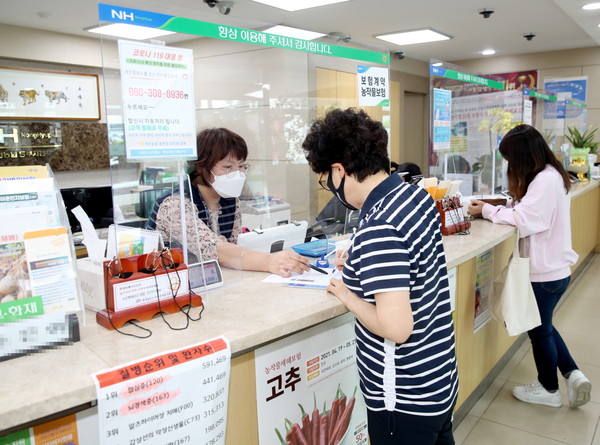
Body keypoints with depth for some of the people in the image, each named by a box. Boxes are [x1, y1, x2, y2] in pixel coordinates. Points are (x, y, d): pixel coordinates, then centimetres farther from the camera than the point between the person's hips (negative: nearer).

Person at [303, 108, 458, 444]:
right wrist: (359, 264, 9)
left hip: (406, 400, -8)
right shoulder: (418, 195, -1)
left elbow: (397, 327, -32)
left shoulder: (378, 229, -28)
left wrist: (348, 296, -17)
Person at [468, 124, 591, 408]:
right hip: (553, 267, 10)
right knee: (543, 326, 24)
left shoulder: (545, 180, -24)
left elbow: (524, 221, -25)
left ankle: (549, 389, 29)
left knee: (539, 331, 10)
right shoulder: (550, 175, 8)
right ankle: (573, 374, 24)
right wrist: (494, 207, -3)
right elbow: (526, 210, 9)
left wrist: (487, 210, -14)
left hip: (546, 272, -10)